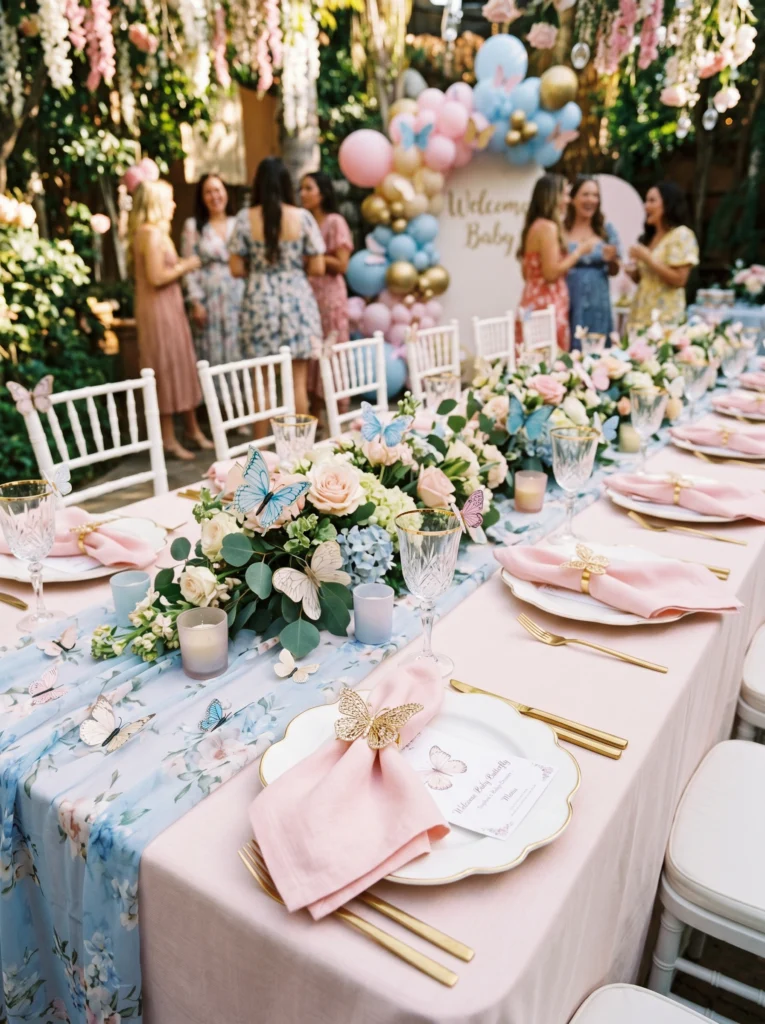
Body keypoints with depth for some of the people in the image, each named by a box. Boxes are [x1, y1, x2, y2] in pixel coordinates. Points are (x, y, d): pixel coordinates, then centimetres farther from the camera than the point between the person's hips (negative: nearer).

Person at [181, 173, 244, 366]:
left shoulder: (237, 224, 11)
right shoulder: (193, 225, 4)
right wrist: (196, 302, -9)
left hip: (237, 298, 2)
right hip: (208, 299, -2)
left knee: (238, 355, 2)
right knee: (212, 357, -2)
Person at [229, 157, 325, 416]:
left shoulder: (245, 218, -2)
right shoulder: (302, 217, -3)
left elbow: (236, 269, -2)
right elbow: (317, 269, -3)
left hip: (259, 301, 0)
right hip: (296, 300, 0)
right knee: (298, 380, 6)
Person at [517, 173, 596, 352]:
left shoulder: (534, 226, 15)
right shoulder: (548, 227, -12)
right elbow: (551, 273, -18)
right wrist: (579, 251, -6)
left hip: (535, 302, 9)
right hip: (547, 304, -9)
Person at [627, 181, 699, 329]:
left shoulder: (681, 235, -5)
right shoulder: (648, 237, 17)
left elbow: (679, 279, -13)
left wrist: (647, 258, -14)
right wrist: (633, 272, 1)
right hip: (640, 313, 7)